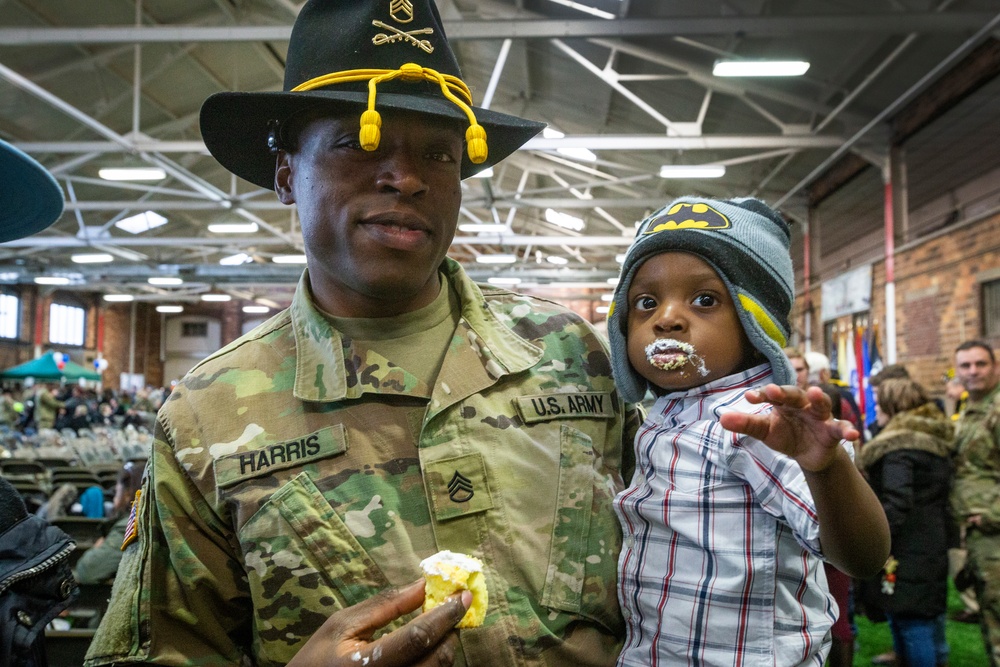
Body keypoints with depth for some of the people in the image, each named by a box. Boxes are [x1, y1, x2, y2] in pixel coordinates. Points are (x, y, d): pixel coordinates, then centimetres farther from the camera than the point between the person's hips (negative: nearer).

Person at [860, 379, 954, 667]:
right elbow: (943, 496, 19)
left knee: (909, 620, -3)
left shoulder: (897, 445, -15)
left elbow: (896, 503, -24)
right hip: (933, 543, 10)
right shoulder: (936, 440, 14)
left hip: (906, 549, -10)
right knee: (928, 614, 18)